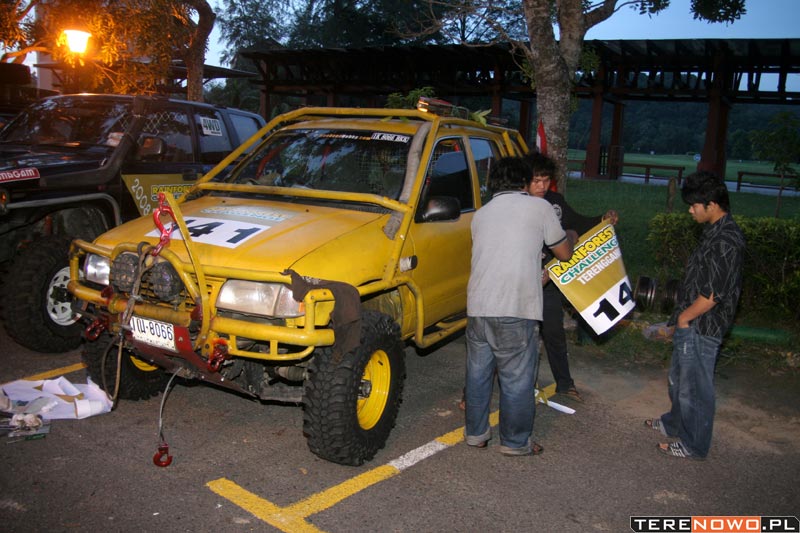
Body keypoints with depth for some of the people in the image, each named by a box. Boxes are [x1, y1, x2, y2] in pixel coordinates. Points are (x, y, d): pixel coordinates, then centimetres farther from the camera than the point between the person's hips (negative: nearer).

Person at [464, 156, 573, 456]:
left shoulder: (481, 214, 17)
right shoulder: (538, 207, 2)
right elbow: (565, 254, 11)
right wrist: (571, 238, 35)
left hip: (477, 307, 5)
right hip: (515, 312, -5)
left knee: (478, 373, 18)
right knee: (517, 381, 8)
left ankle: (476, 433, 30)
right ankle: (515, 442, 20)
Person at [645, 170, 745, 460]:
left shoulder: (726, 240, -23)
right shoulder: (715, 232, 8)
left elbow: (712, 295, -25)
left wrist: (684, 317, -11)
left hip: (701, 327, -10)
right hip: (691, 324, 10)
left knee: (695, 387, 4)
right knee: (678, 379, 25)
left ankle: (694, 445, 20)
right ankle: (675, 424, 44)